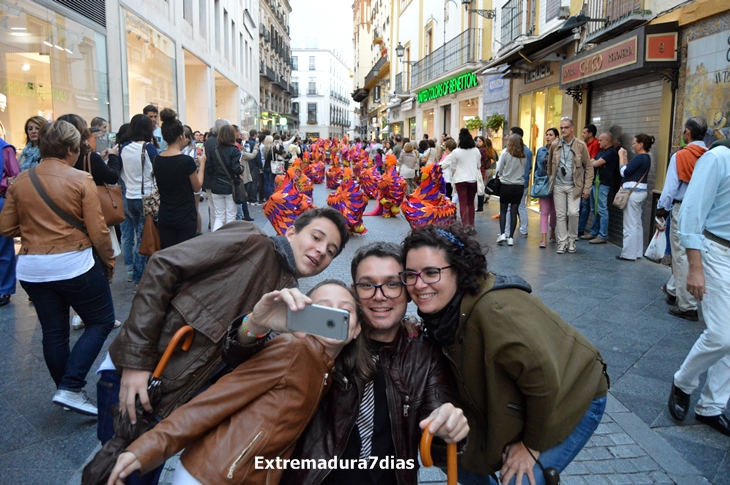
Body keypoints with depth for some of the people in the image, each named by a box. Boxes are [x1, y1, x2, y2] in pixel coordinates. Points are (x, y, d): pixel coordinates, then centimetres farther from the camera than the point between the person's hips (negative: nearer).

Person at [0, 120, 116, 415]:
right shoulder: (81, 180, -10)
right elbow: (97, 230, -12)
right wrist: (109, 261, 2)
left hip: (31, 269, 6)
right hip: (74, 266, -5)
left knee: (53, 333, 15)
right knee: (101, 321, 10)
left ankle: (66, 390, 29)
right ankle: (70, 389, 1)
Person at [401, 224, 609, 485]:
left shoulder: (496, 311, -35)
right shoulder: (441, 308, -10)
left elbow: (543, 379, -30)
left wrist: (532, 444, -18)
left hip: (570, 397, -7)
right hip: (520, 404, 7)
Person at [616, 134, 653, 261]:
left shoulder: (639, 157, -16)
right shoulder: (646, 157, 14)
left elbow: (624, 171, -18)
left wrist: (621, 156, -8)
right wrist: (625, 158, 12)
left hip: (633, 192, -10)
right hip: (639, 192, 10)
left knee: (630, 225, -6)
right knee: (637, 223, 13)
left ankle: (629, 254, -2)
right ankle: (637, 252, 18)